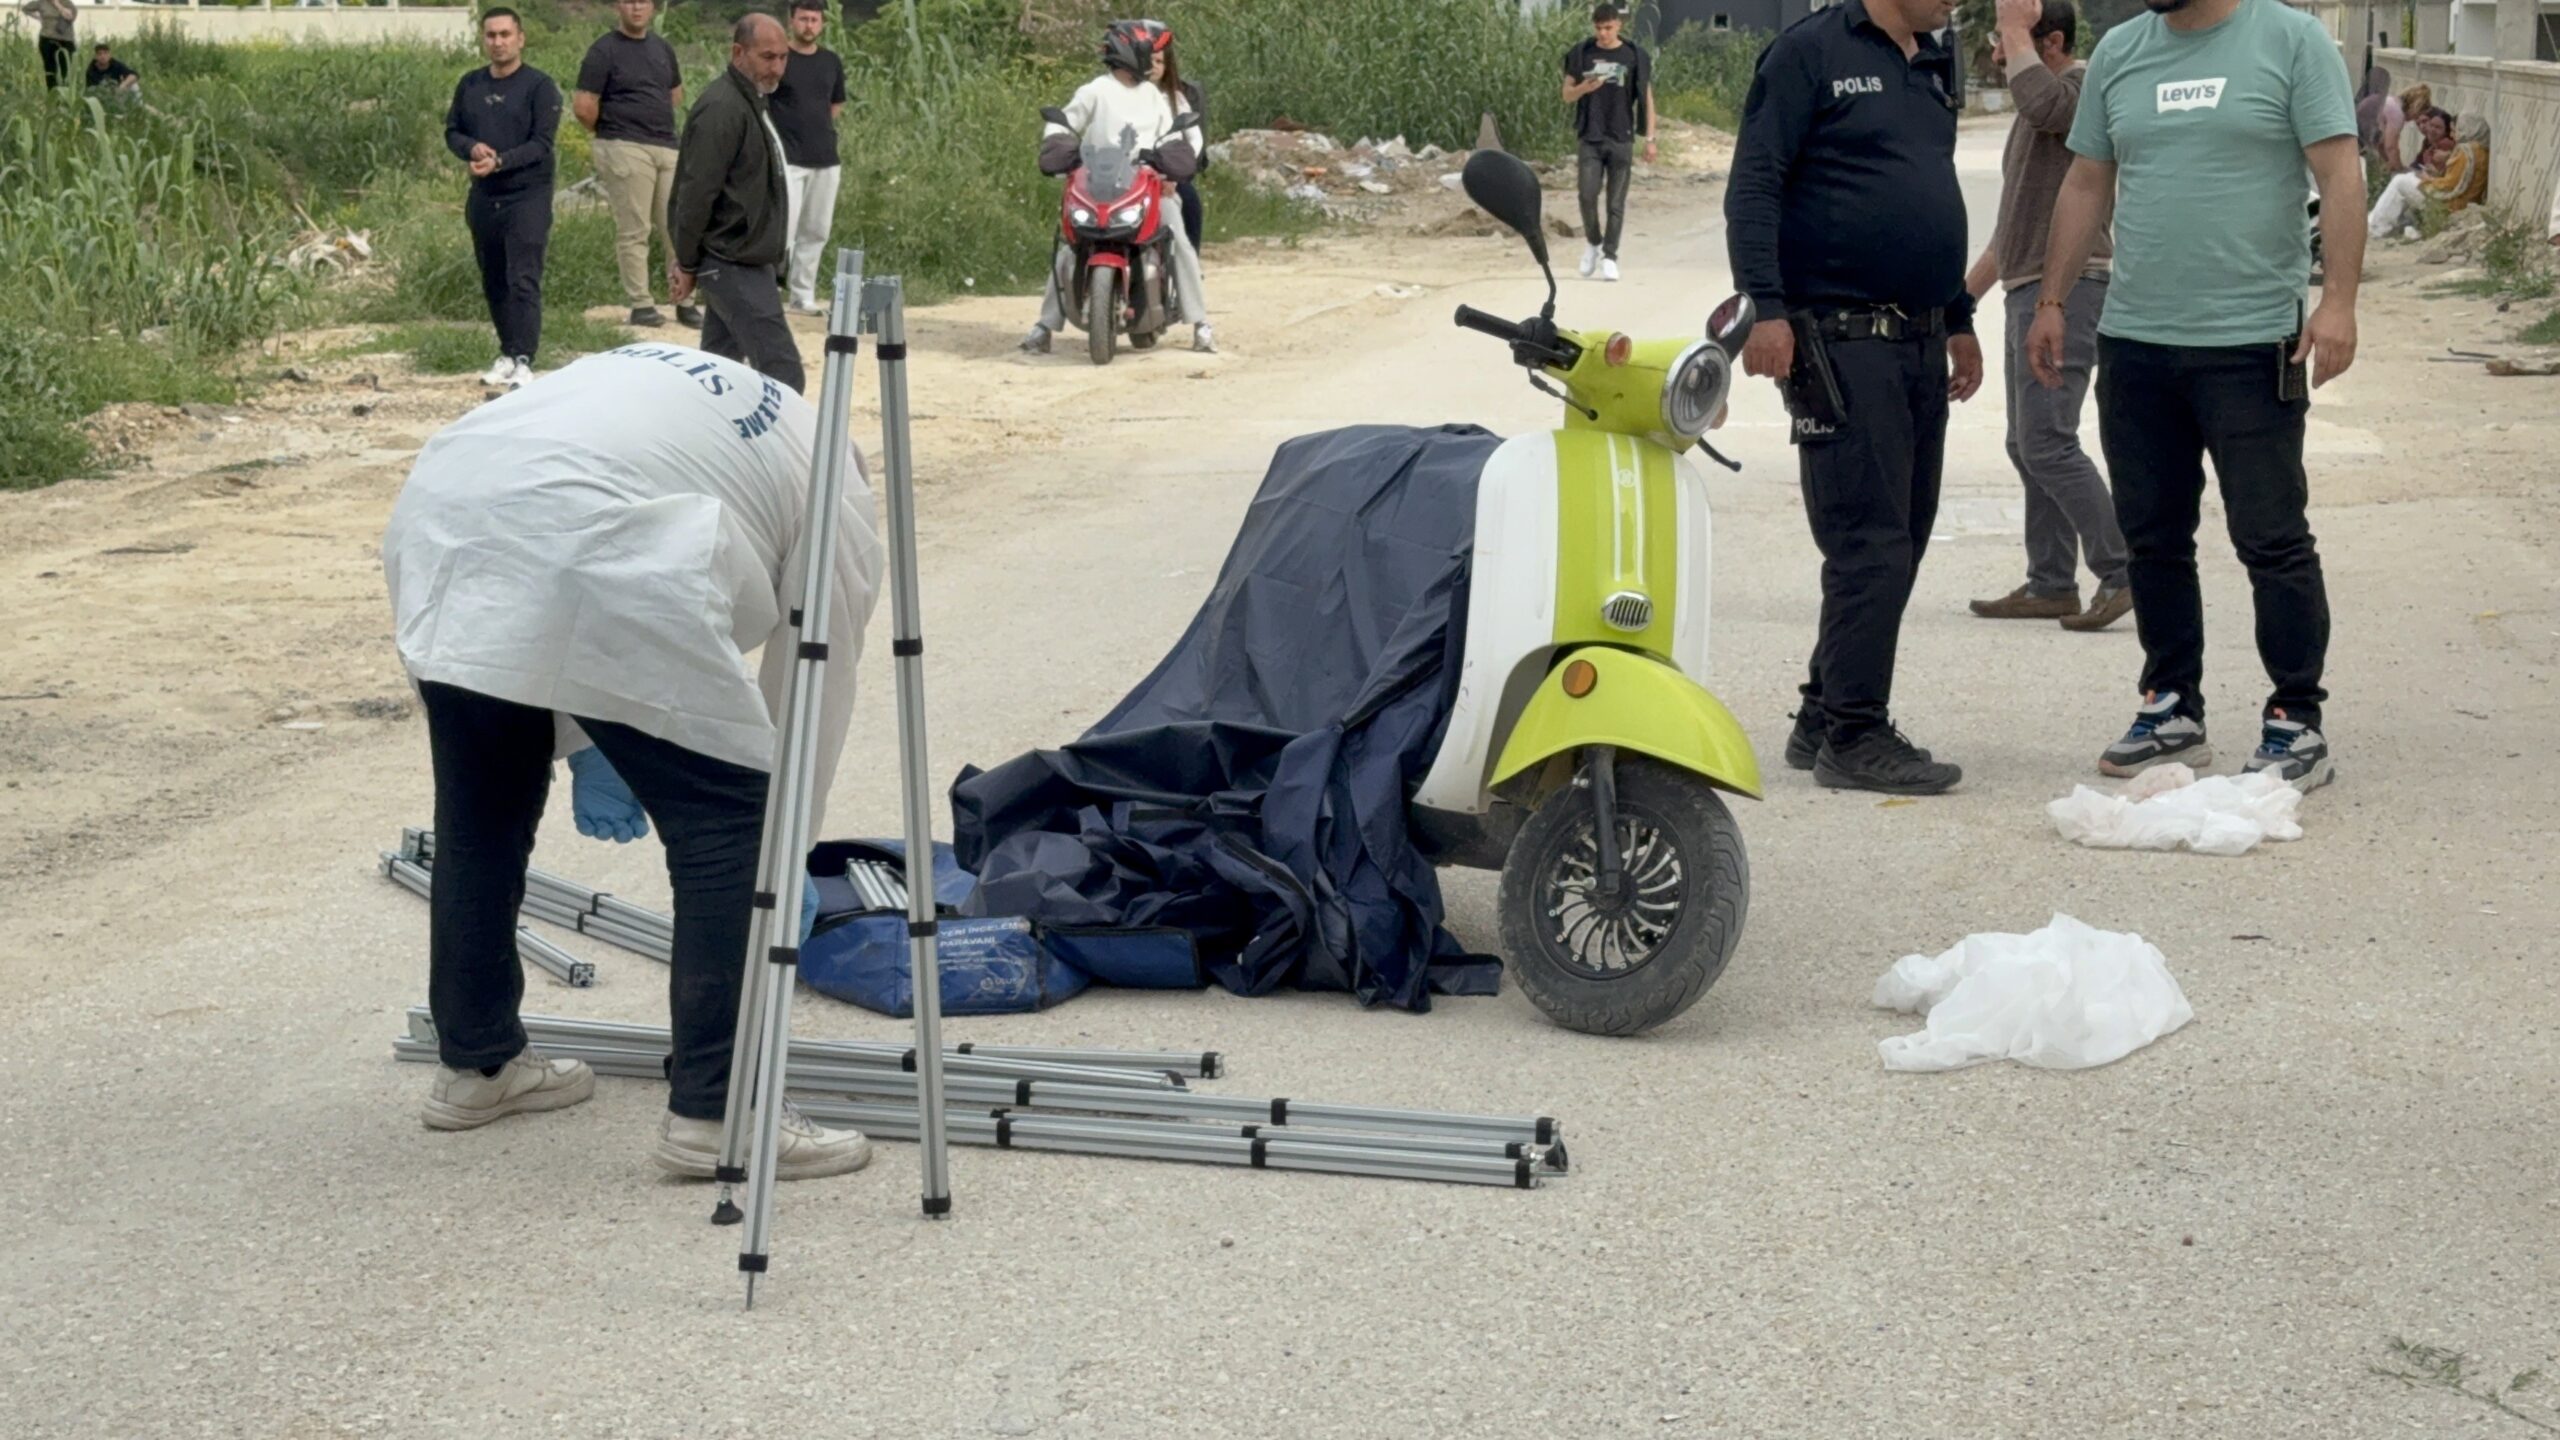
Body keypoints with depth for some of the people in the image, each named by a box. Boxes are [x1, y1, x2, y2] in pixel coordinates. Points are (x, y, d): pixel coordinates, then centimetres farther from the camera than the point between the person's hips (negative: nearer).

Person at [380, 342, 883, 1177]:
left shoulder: (678, 393, 38)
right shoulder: (831, 494, 21)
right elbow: (815, 691, 22)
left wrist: (582, 745, 31)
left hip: (438, 522, 7)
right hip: (593, 555, -7)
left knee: (479, 814, 24)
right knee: (727, 824, 4)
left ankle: (475, 1065, 36)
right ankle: (714, 1114, 4)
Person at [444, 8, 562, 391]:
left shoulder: (539, 87, -6)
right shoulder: (470, 85, 11)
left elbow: (542, 144, -13)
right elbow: (452, 131, 14)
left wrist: (500, 161, -24)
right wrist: (472, 148, -9)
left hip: (527, 196, -6)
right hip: (483, 198, 6)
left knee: (523, 281, -13)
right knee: (493, 282, 11)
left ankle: (523, 360, -16)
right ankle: (507, 353, 22)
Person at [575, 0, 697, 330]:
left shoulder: (662, 47, 14)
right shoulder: (604, 51, -5)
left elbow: (676, 94, 28)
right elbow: (583, 106, -10)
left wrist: (660, 123, 14)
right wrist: (609, 131, 3)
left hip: (667, 146, 6)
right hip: (625, 151, -6)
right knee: (633, 232, -2)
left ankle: (685, 302, 11)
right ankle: (641, 304, 3)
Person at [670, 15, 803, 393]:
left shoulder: (751, 102, 16)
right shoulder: (721, 109, -17)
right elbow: (696, 192, -20)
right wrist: (687, 264, -15)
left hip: (742, 262, 10)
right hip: (735, 264, -10)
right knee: (783, 374, -14)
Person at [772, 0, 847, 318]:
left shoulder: (832, 62, 10)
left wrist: (817, 128, 13)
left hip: (825, 159, 6)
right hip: (788, 158, -6)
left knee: (817, 231, 9)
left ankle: (804, 296, 18)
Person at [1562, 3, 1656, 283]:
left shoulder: (1634, 56, 3)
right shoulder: (1581, 54, 5)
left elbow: (1646, 99, 7)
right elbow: (1567, 96, 10)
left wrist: (1649, 138, 3)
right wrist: (1584, 87, -12)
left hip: (1621, 139, -1)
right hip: (1590, 139, 1)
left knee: (1616, 202, -1)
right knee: (1588, 195, -8)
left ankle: (1609, 256, 5)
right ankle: (1593, 242, 16)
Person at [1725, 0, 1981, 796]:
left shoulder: (1936, 64, 16)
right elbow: (1753, 185, -11)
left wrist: (1959, 319, 24)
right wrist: (1765, 307, -19)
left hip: (1920, 343, 8)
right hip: (1841, 337, -8)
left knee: (1900, 544, 10)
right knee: (1870, 545, -10)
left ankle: (1825, 716, 20)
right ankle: (1854, 737, -4)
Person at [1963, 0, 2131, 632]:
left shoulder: (2082, 88, -9)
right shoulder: (2039, 109, 22)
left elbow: (2038, 100, -35)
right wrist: (1962, 297, 28)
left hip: (2068, 288, -10)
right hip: (2031, 291, 10)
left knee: (2047, 444, -15)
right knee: (2027, 446, 11)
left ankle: (2121, 573, -12)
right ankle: (2050, 584, 15)